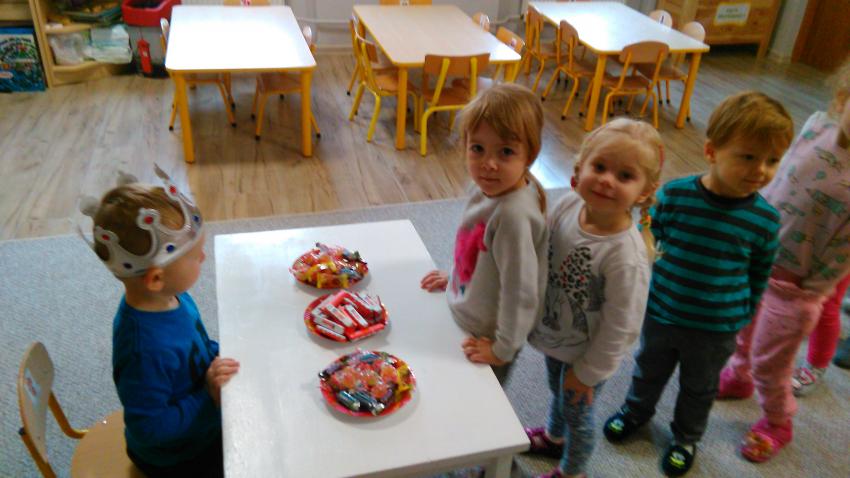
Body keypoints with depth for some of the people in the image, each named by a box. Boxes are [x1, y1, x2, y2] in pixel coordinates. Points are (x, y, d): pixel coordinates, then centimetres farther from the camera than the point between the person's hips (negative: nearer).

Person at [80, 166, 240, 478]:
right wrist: (209, 398, -32)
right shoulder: (144, 350, -39)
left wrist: (219, 356, -10)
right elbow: (149, 429, -31)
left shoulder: (172, 298, -12)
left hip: (201, 421, 8)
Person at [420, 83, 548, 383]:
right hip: (467, 321, 7)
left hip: (487, 338, -7)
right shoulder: (489, 188, -11)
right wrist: (455, 278, 15)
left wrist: (503, 350, -19)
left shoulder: (514, 214, -36)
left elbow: (521, 292, -29)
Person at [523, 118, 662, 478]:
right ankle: (554, 437, 65)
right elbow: (540, 256, -2)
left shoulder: (626, 256, -37)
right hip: (555, 334, 6)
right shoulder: (569, 204, -20)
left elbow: (620, 328, -25)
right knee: (557, 392, 33)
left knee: (577, 414, 21)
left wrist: (588, 371, -12)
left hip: (586, 352, -6)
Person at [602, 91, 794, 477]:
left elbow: (759, 275, -1)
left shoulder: (765, 219, -17)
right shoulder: (673, 195, -21)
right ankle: (637, 410, 57)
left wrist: (744, 316, 7)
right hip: (660, 314, 0)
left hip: (717, 330, 0)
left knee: (699, 387, 24)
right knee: (649, 369, 26)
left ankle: (686, 437, 52)